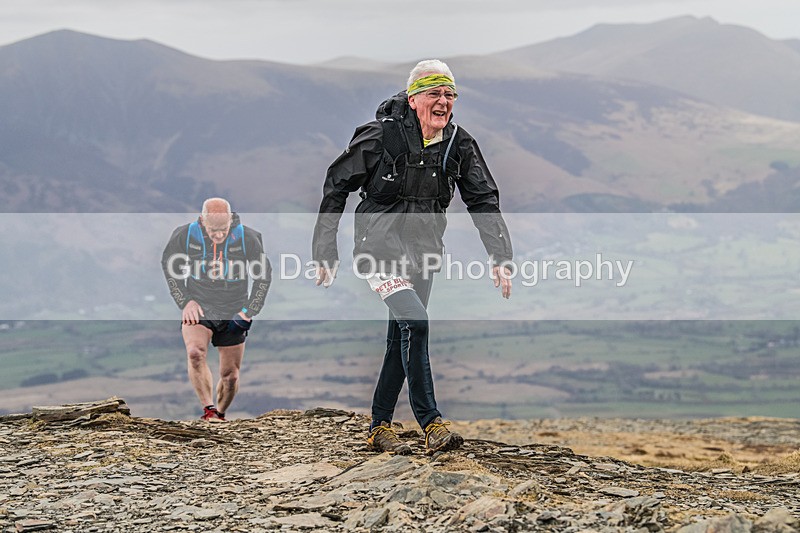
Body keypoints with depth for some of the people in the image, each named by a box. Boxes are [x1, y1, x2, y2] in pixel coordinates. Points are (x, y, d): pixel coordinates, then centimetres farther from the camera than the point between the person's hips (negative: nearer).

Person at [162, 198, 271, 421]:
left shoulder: (247, 238, -12)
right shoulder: (185, 235, -12)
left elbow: (264, 275, 1)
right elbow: (169, 265, 6)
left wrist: (248, 311, -4)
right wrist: (185, 301, -2)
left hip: (233, 314, 1)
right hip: (198, 308, -1)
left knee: (230, 375, 4)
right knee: (195, 353, -29)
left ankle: (219, 416, 28)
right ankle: (209, 409, -23)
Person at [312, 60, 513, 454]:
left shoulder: (459, 145, -3)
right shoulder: (380, 136, -16)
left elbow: (484, 202, 3)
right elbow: (335, 187, -7)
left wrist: (500, 259, -6)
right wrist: (325, 254, -5)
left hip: (423, 250, 6)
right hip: (380, 242, -6)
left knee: (401, 338, 8)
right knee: (414, 320, -22)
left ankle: (380, 428, 19)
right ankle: (432, 424, -18)